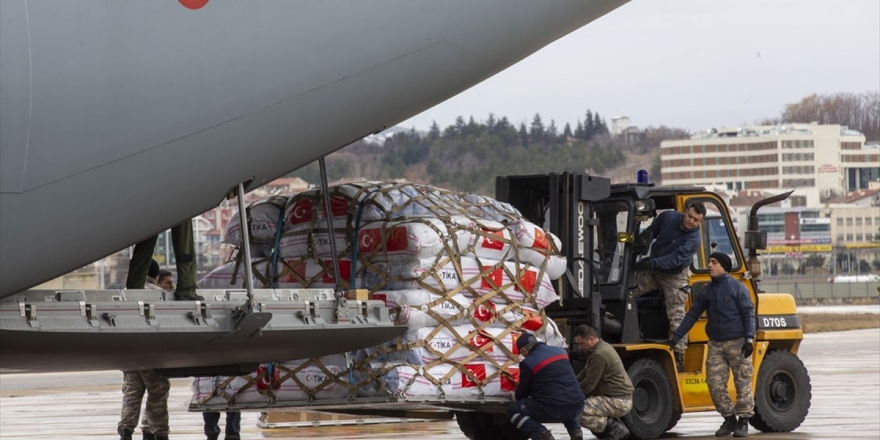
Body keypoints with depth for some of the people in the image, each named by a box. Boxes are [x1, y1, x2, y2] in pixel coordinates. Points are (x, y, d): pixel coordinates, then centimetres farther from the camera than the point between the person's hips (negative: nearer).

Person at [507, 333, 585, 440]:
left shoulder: (529, 363, -4)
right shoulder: (560, 351, 15)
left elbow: (522, 393, 8)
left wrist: (517, 396, 33)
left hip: (553, 409, -7)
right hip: (576, 407, 7)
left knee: (513, 410, 8)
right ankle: (574, 429, 17)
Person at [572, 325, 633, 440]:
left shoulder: (599, 355, -21)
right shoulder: (602, 347, 12)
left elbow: (588, 385, -18)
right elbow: (585, 373, 20)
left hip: (618, 401, -11)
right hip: (618, 397, 11)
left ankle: (614, 428, -9)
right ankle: (613, 425, 12)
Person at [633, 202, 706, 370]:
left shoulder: (694, 240, -25)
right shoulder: (668, 217, -10)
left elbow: (675, 259, -36)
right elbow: (651, 232, 9)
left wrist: (651, 263, -46)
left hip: (675, 276, -5)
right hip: (652, 270, 6)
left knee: (676, 316, -7)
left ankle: (679, 357, -3)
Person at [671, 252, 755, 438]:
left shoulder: (737, 287, -4)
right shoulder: (707, 291, 11)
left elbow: (749, 314, -6)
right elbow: (692, 315, 12)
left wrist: (749, 338, -15)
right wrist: (676, 337, 7)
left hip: (737, 343, -5)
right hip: (716, 344, 5)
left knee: (743, 382, -2)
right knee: (715, 383, -1)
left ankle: (743, 421, 5)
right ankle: (729, 419, 11)